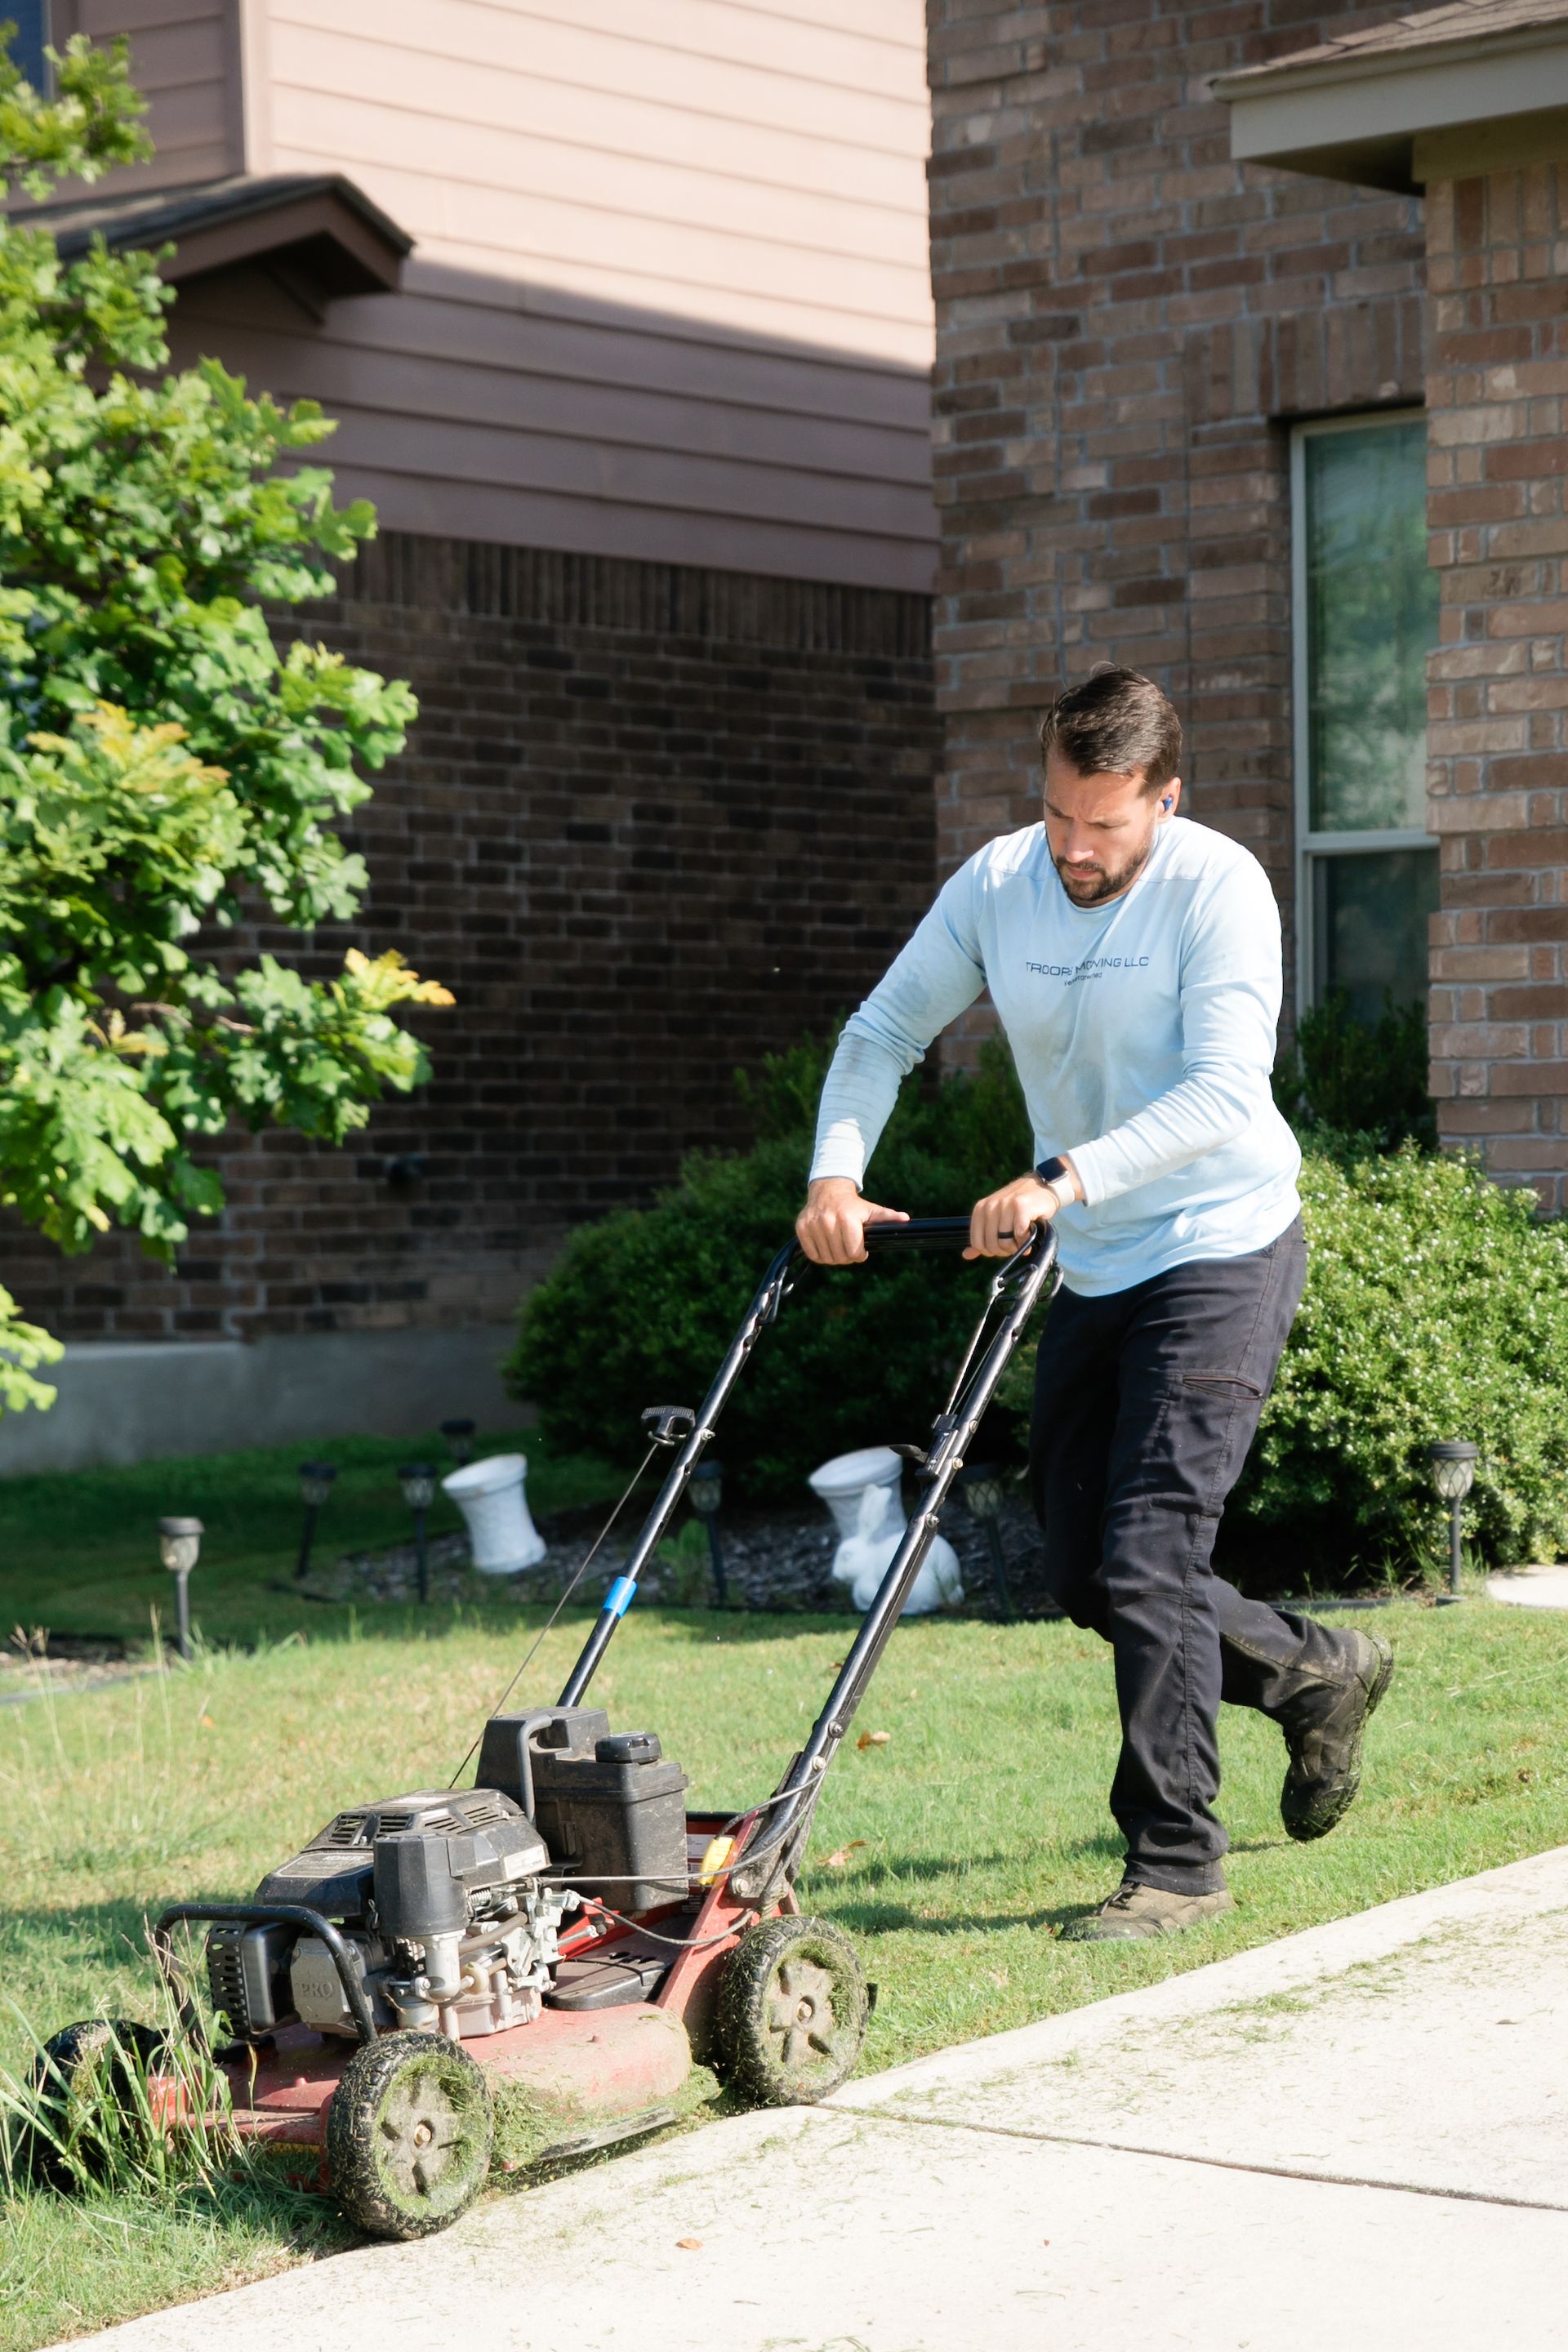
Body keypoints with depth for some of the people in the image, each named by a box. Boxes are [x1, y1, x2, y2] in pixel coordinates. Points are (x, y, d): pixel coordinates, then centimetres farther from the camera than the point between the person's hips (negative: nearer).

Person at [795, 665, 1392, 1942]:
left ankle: (1176, 1860, -4)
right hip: (1091, 1270, 7)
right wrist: (836, 1172, -11)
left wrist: (1064, 1179, -36)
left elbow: (1222, 1091, -26)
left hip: (1220, 1252, -7)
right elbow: (885, 1029, 6)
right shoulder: (996, 882, 0)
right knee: (1086, 1573, 10)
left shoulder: (1218, 887, -17)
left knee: (1147, 1557, -14)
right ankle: (1318, 1670, 33)